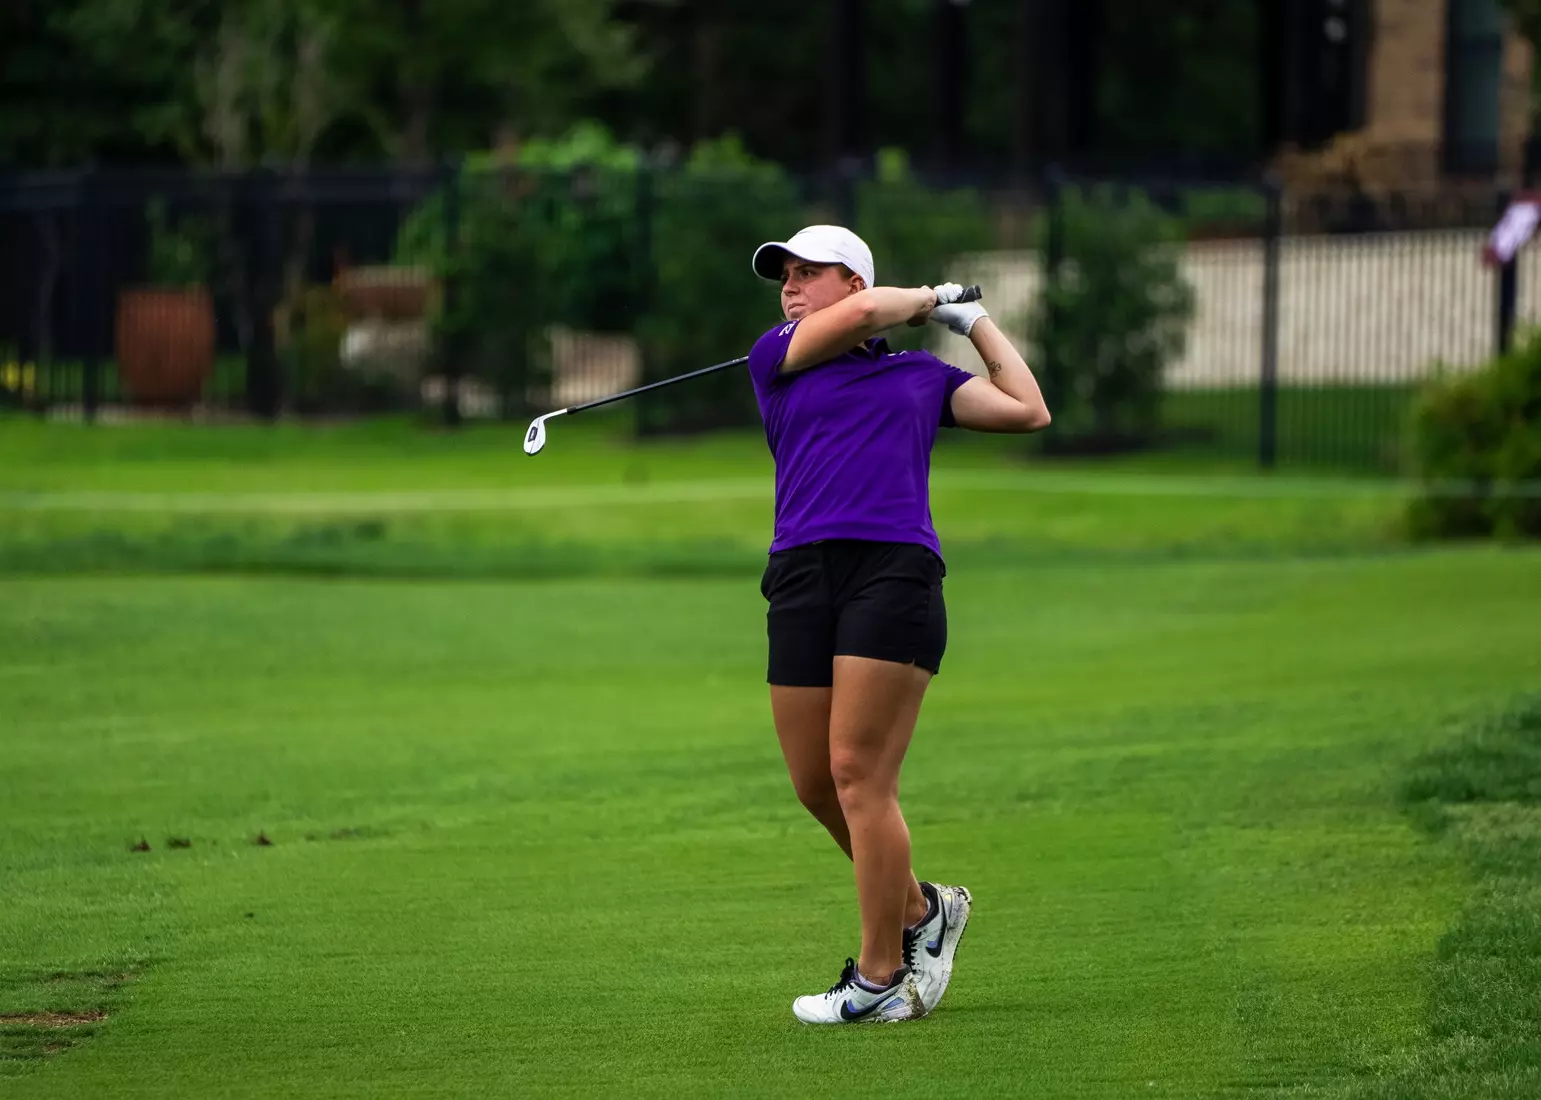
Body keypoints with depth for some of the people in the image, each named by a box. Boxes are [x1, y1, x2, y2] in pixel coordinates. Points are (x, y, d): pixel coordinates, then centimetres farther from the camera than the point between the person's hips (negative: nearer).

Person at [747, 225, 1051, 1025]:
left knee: (859, 774, -11)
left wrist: (975, 321, 23)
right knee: (815, 785, 4)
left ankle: (881, 979, -6)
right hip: (803, 580, 3)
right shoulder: (774, 359, 17)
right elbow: (861, 314, 2)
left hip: (894, 572, -3)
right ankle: (920, 908, 28)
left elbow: (1028, 412, 17)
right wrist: (928, 297, 19)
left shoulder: (923, 377, 19)